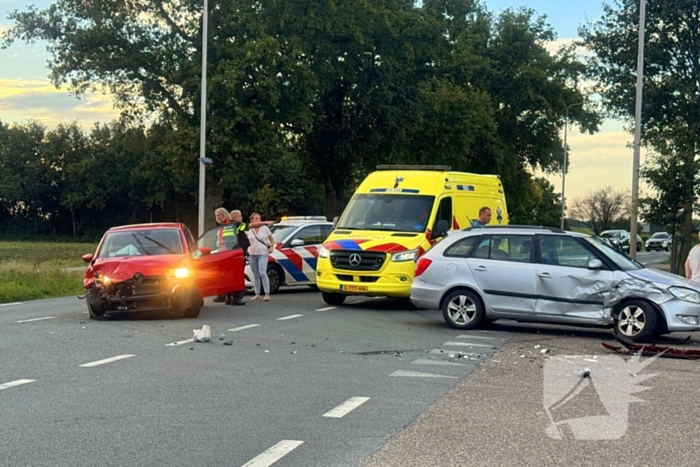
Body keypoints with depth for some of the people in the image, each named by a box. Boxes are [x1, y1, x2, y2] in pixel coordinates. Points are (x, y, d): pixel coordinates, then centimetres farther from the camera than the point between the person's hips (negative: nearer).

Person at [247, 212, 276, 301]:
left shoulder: (265, 228, 0)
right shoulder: (249, 230, 6)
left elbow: (272, 239, 8)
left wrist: (271, 247, -8)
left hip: (263, 254, -3)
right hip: (252, 254, 4)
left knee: (263, 273, -16)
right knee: (256, 275, 8)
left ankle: (267, 294, -17)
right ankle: (257, 294, 15)